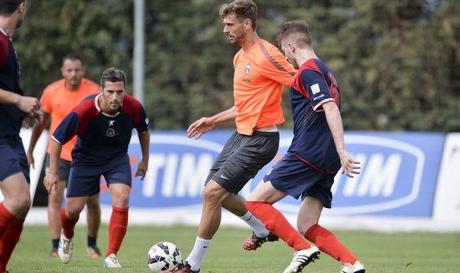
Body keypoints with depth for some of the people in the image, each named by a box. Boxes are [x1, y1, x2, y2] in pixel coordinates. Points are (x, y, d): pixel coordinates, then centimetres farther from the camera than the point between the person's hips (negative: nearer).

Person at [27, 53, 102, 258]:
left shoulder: (94, 91, -12)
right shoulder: (51, 92, -7)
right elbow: (42, 121, 6)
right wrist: (30, 149, 10)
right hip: (58, 152, 0)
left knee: (92, 201, 1)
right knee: (55, 197, -12)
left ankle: (92, 244, 22)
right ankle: (55, 247, -10)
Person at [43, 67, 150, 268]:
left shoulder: (133, 108, -23)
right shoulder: (83, 112, -32)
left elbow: (143, 130, 2)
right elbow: (57, 138, -18)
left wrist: (145, 160, 10)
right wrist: (53, 172, -14)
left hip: (117, 157, 1)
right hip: (86, 159, -1)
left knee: (121, 199, -21)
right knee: (73, 209, 1)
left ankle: (111, 255, -12)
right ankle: (67, 237, 38)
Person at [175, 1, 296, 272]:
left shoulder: (266, 55, -16)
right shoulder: (240, 57, 14)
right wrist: (213, 120, 23)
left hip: (259, 140, -10)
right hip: (241, 135, 10)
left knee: (213, 192, -13)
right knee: (217, 192, 14)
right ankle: (263, 229, 34)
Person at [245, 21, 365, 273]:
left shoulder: (307, 71, -7)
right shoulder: (326, 72, 22)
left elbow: (331, 109, -21)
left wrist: (342, 152, -30)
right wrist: (292, 156, 37)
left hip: (307, 155, -9)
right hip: (326, 162, 9)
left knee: (255, 202, -3)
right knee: (306, 228, 9)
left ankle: (304, 249, -15)